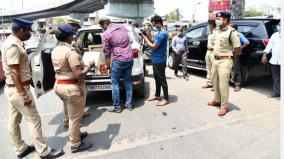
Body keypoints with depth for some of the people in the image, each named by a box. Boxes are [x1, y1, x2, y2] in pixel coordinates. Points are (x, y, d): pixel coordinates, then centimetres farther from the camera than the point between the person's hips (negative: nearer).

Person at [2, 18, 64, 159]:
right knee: (34, 120, -2)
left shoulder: (12, 42, 10)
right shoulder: (13, 45, -20)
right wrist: (24, 94, -23)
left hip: (12, 88, 10)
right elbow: (14, 72, -24)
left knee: (14, 121, 16)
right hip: (18, 89, -10)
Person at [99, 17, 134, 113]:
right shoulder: (122, 26, 10)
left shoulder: (105, 35, -7)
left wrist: (108, 65, 9)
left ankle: (117, 107, 11)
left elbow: (107, 53, -2)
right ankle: (129, 104, 21)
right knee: (128, 81, 15)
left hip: (119, 60, -6)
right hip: (130, 58, 6)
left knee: (115, 83, 6)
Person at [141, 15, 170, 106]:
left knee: (162, 79, -3)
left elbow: (153, 46, -22)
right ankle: (157, 95, 31)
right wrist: (147, 36, 3)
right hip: (156, 60, 10)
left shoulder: (162, 33, -21)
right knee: (157, 78, 18)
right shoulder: (160, 32, 12)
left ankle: (166, 99, 6)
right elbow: (154, 43, 15)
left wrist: (145, 38, -12)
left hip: (159, 61, -10)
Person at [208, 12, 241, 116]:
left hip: (225, 61, -8)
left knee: (223, 84, -6)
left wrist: (230, 58, -2)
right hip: (216, 60, 8)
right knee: (215, 82, 17)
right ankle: (217, 100, 33)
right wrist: (216, 57, 14)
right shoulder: (217, 31, 10)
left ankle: (224, 107, 3)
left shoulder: (231, 32, -14)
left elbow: (237, 49, -14)